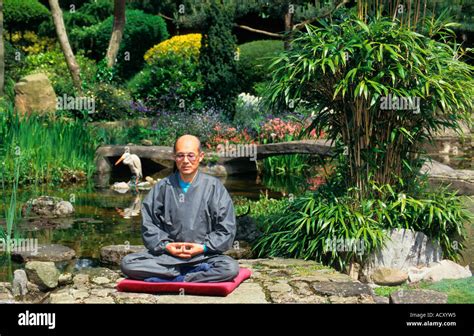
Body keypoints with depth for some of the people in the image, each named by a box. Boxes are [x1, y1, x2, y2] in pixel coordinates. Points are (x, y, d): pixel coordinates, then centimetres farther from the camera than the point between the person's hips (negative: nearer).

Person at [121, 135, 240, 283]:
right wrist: (164, 245, -8)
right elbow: (148, 224, 7)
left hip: (203, 254, -2)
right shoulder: (163, 187, 8)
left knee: (231, 268, -32)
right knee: (127, 263, -22)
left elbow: (226, 229, 2)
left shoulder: (213, 186, 3)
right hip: (166, 253, 2)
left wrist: (203, 247, -9)